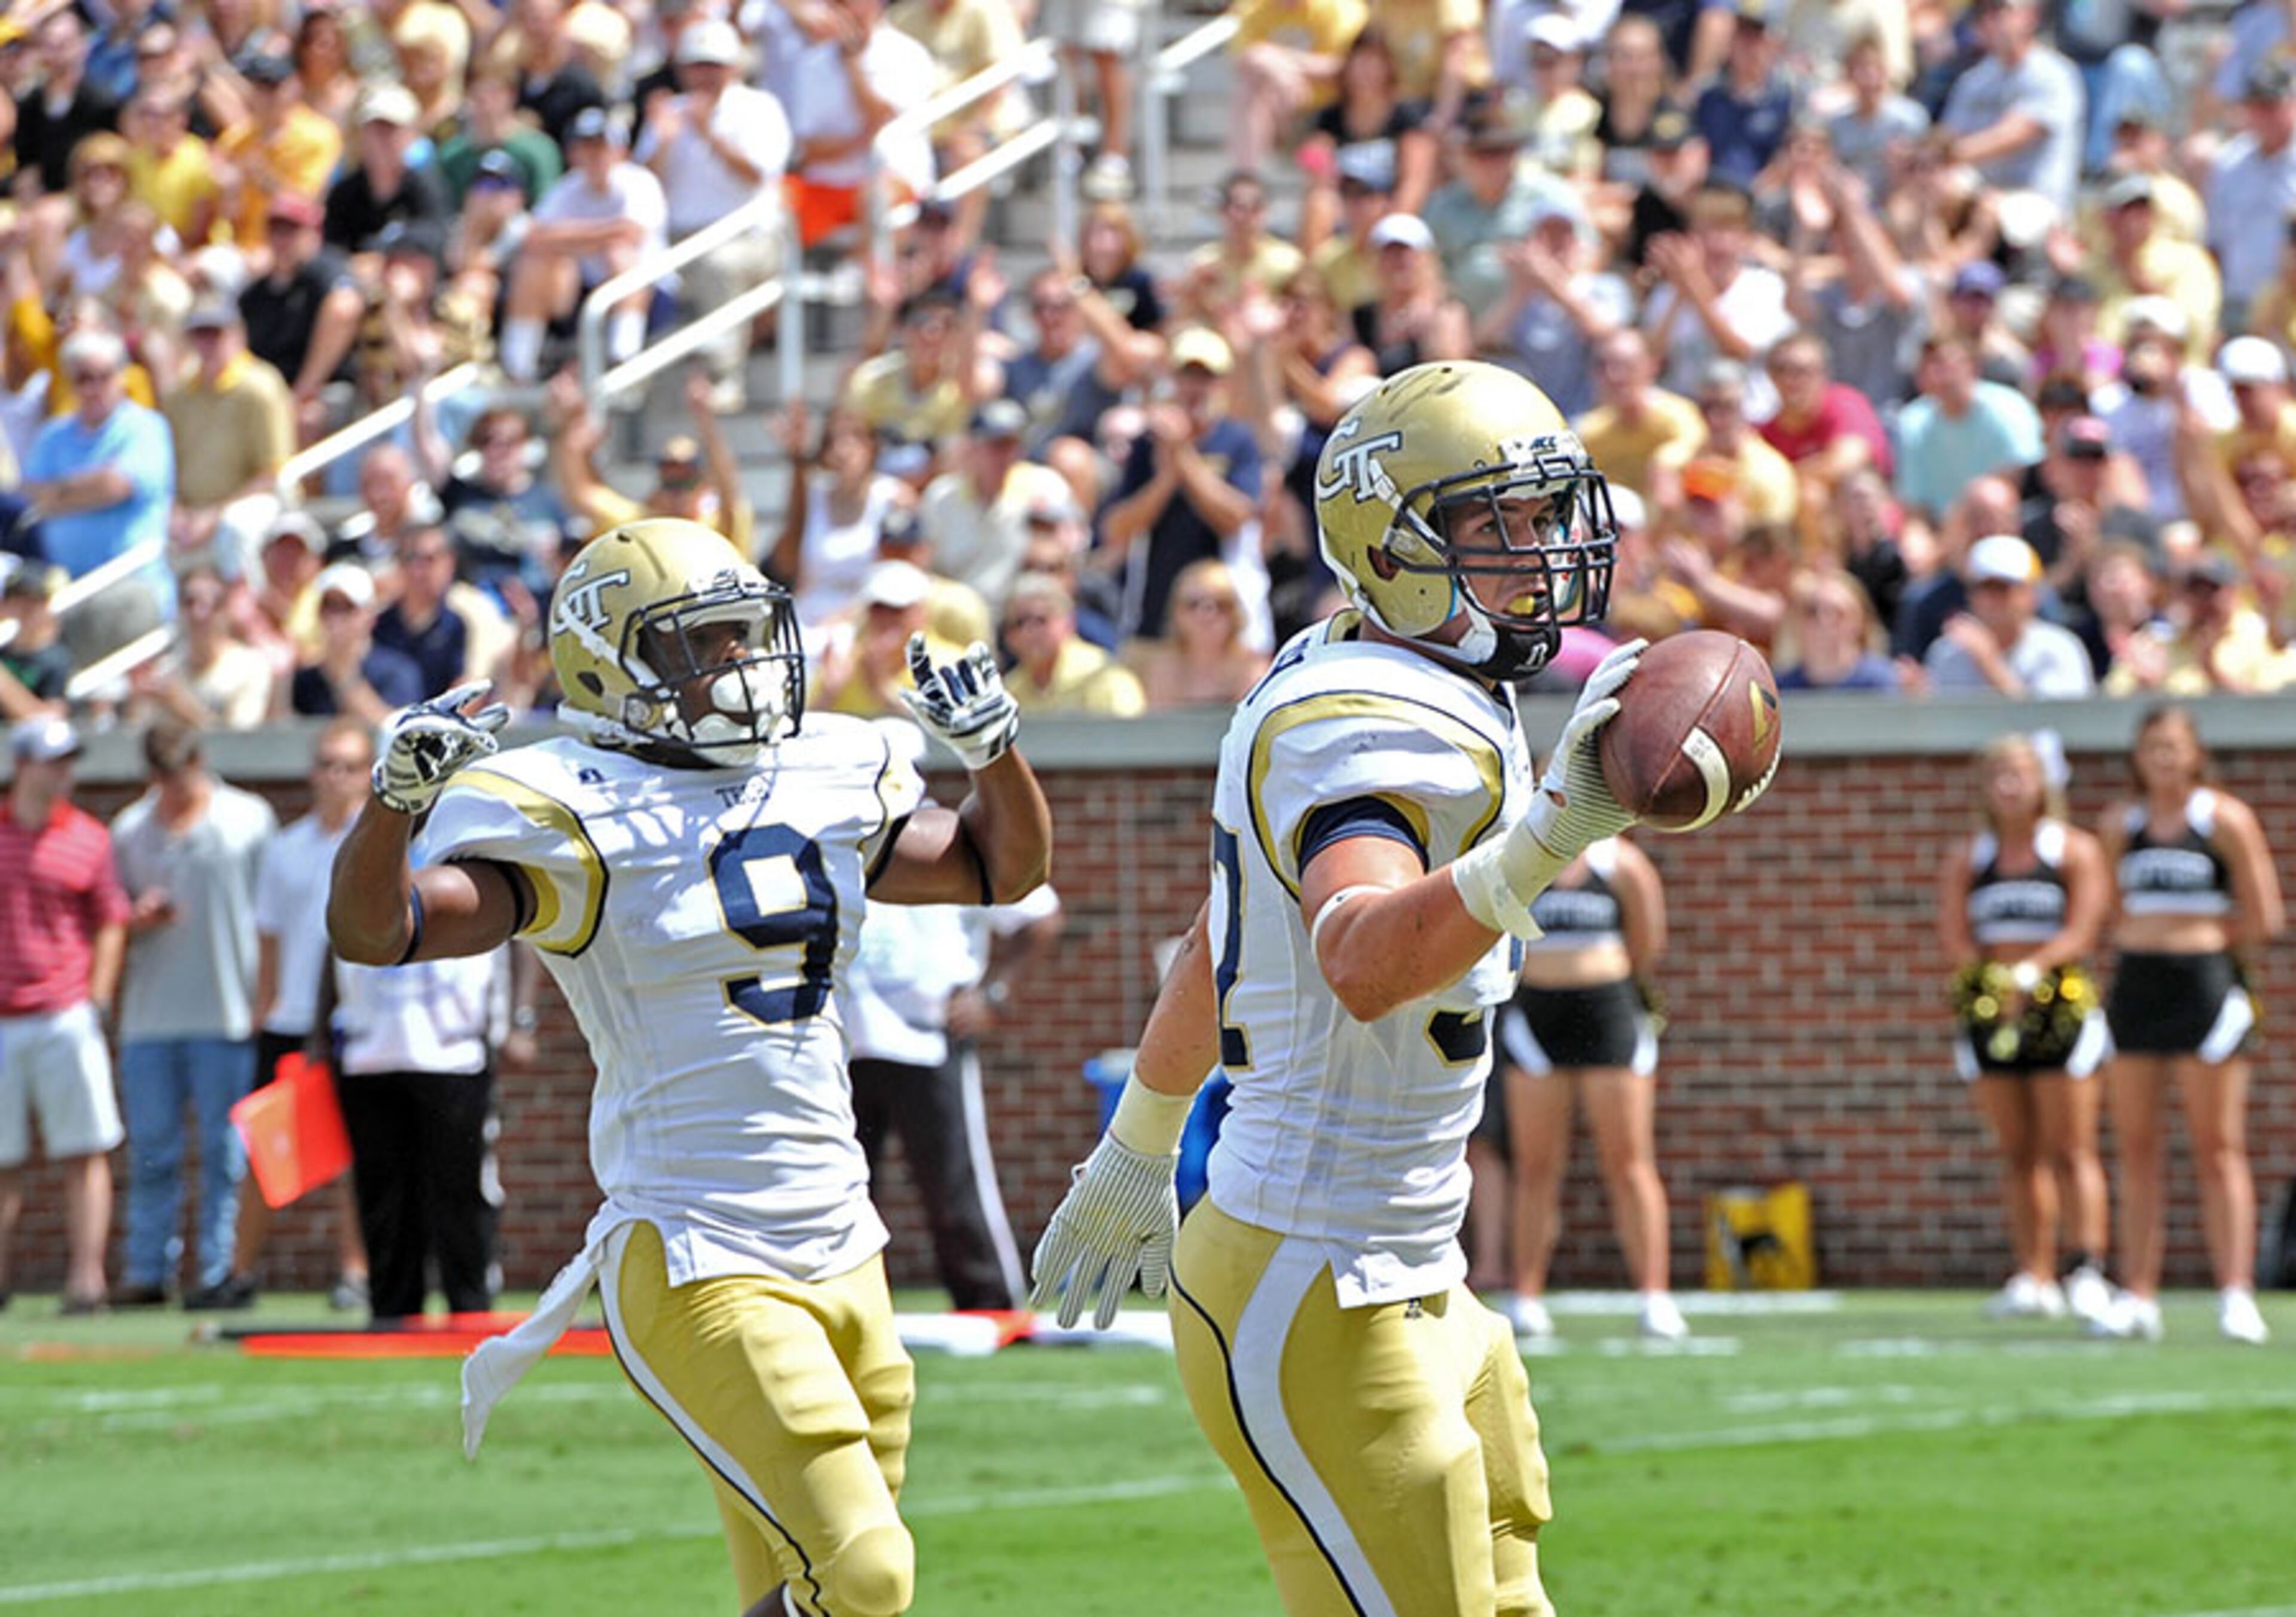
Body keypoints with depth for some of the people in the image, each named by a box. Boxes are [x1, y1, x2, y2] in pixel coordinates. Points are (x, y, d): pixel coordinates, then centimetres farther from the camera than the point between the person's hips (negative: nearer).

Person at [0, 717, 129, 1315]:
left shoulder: (88, 839, 5)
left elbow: (110, 924, 8)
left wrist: (97, 1002, -1)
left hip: (65, 1019, -1)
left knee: (83, 1153, -5)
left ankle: (85, 1275, -6)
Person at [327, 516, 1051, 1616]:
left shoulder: (822, 783, 10)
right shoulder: (580, 819, -9)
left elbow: (1002, 867, 25)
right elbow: (375, 930, -18)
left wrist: (993, 747, 7)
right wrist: (397, 794, -36)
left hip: (838, 1256, 7)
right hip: (698, 1272, -7)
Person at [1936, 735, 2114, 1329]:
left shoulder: (2076, 851, 2)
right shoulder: (1966, 858, 12)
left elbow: (2079, 933, -7)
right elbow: (1954, 936, 2)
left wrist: (2028, 974, -22)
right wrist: (1995, 981, -15)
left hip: (2061, 1007, -4)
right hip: (1991, 1013, 4)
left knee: (2070, 1150, -9)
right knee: (2017, 1153, 6)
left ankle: (2089, 1273, -15)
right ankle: (2034, 1278, 8)